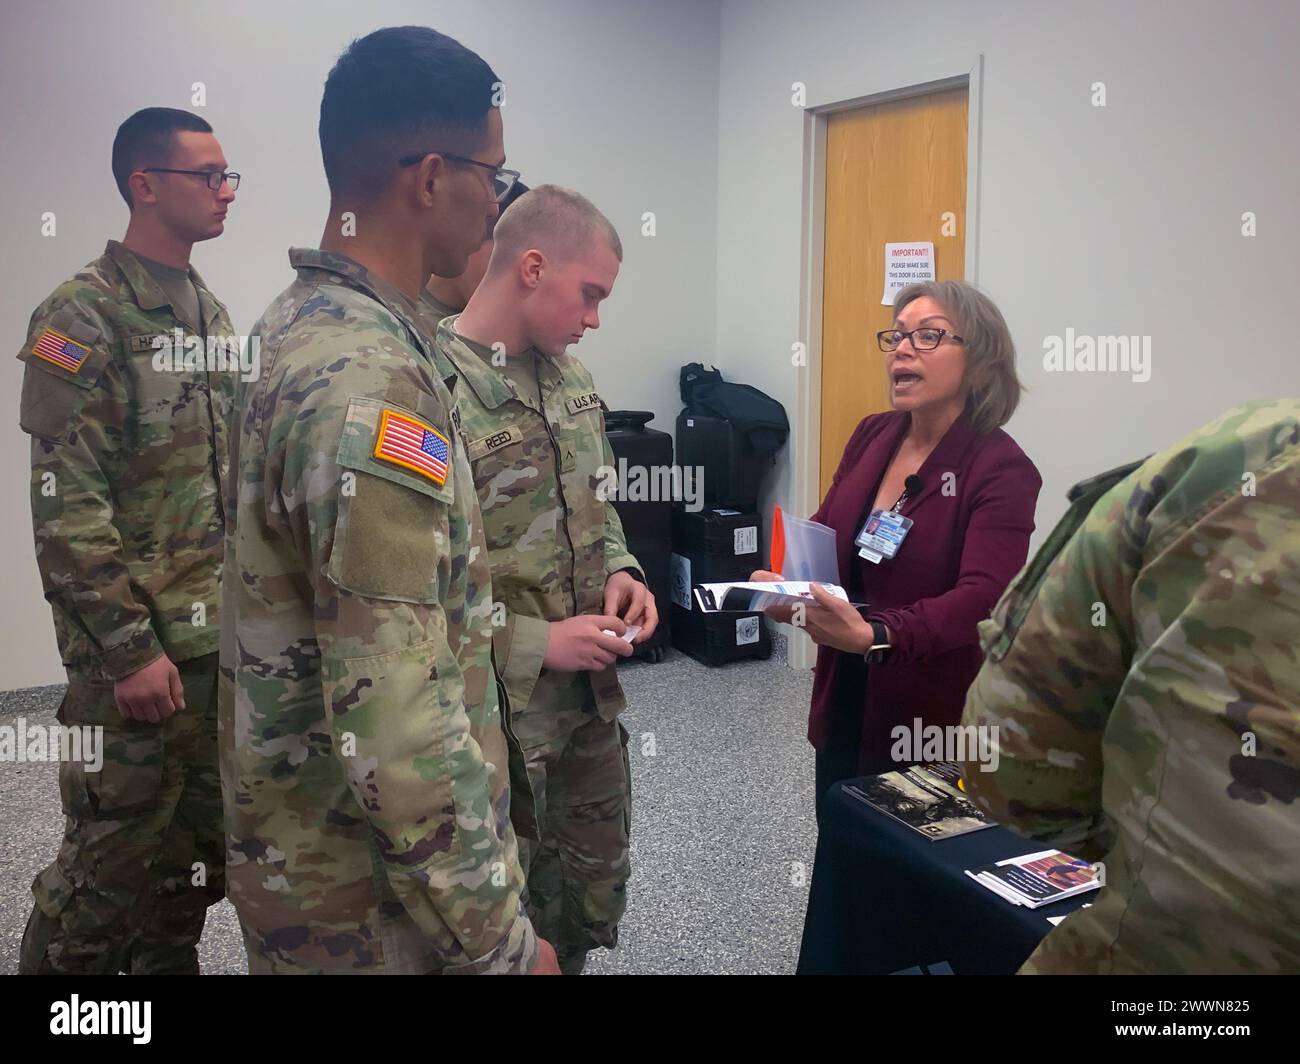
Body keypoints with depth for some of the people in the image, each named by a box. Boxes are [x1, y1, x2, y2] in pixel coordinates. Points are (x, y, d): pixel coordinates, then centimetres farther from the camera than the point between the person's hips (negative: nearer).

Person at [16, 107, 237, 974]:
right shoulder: (84, 317, -12)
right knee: (115, 854, 4)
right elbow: (67, 507, -17)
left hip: (225, 637, 7)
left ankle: (169, 961, 33)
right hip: (138, 645, -7)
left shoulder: (210, 310, 12)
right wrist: (129, 649, -19)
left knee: (206, 843, 15)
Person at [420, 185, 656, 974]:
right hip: (493, 722, -7)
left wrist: (620, 570, -2)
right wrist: (538, 644, -22)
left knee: (593, 901, 24)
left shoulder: (568, 374, 6)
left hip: (592, 702, 8)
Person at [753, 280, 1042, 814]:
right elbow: (823, 533, 8)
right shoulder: (872, 435, 1)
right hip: (843, 706, 5)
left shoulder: (1002, 469, -16)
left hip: (936, 724, -5)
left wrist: (873, 635, -43)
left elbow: (981, 598, -28)